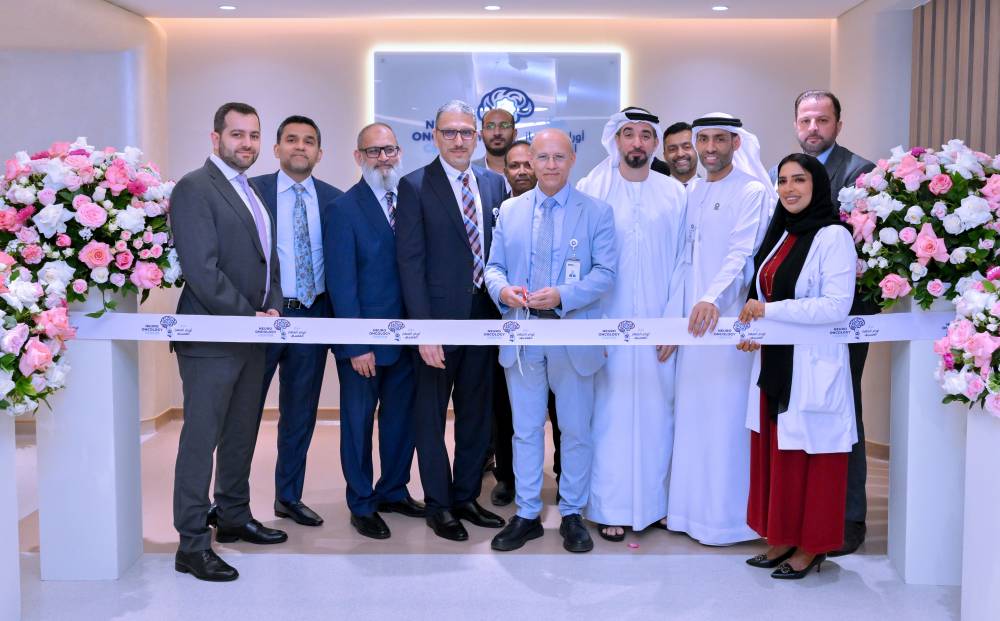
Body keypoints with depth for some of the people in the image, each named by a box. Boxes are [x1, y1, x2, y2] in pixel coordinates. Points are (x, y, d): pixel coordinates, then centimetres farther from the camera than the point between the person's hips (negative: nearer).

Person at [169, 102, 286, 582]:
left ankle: (235, 517, 30)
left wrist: (272, 308, 2)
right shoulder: (194, 188, -10)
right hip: (211, 338, -8)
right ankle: (192, 544, 5)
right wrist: (249, 316, -14)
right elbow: (201, 269, -19)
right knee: (201, 438, -3)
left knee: (241, 433, 16)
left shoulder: (252, 192, 17)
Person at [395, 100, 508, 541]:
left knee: (477, 414, 14)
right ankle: (438, 505, 23)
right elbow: (410, 262, -11)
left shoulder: (494, 183, 8)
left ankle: (466, 497, 30)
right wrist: (423, 329, -17)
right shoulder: (415, 187, -6)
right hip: (439, 318, -4)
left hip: (484, 315, 5)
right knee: (431, 416, 8)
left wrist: (503, 305, -1)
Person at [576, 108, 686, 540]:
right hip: (608, 322, -2)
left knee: (657, 409, 6)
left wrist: (673, 322, -3)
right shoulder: (593, 189, 1)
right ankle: (611, 506, 12)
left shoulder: (674, 194, 5)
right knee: (611, 411, 1)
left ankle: (655, 499, 20)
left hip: (658, 324, 2)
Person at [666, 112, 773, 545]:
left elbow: (741, 253, -19)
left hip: (729, 320, -7)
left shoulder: (752, 192, -6)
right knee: (691, 414, 10)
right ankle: (691, 507, 20)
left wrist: (711, 298, -34)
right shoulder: (692, 193, 15)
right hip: (692, 321, 7)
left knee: (725, 418, -2)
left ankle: (725, 516, 9)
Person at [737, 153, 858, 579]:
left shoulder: (833, 237, -11)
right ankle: (783, 537, 24)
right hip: (774, 363, 7)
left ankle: (811, 547, 16)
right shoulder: (780, 234, 12)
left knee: (809, 454, 2)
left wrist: (769, 310, -18)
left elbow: (836, 305, -18)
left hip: (812, 367, -7)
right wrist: (754, 329, 3)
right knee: (774, 452, 11)